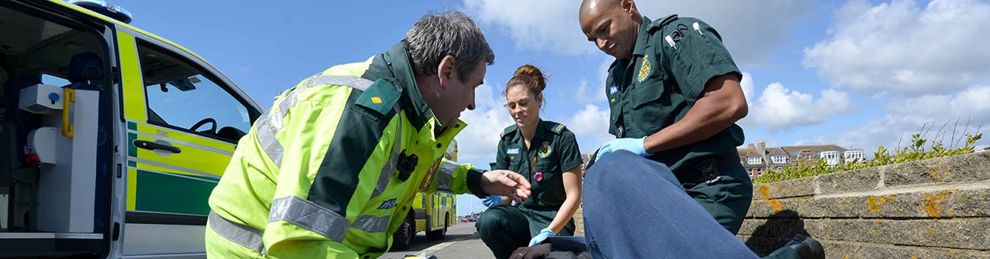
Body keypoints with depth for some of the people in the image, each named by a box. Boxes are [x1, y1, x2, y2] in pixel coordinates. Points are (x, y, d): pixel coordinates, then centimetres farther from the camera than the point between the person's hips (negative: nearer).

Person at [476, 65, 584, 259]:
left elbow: (573, 196, -10)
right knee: (489, 220, -29)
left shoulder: (562, 138, -8)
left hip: (555, 220, -4)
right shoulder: (507, 141, 5)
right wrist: (498, 198, -14)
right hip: (522, 215, 4)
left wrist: (549, 232, -22)